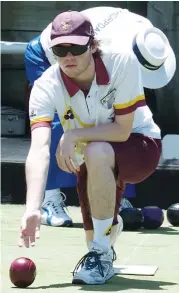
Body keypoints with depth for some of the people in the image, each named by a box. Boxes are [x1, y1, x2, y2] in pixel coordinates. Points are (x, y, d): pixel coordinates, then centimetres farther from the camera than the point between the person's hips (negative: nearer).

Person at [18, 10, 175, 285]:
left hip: (141, 144, -3)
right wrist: (33, 208, -49)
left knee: (96, 153, -35)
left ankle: (101, 255, -22)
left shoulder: (122, 61, -27)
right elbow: (39, 149, -36)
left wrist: (73, 135, -33)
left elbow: (122, 130, -24)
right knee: (97, 235, -3)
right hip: (96, 166, 4)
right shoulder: (46, 87, -22)